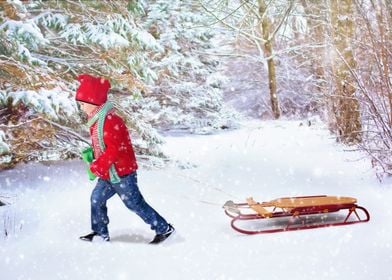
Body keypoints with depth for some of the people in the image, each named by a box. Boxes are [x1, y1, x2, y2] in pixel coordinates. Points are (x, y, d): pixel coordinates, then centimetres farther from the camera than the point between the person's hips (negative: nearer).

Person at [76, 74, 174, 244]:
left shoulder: (110, 121, -24)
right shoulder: (97, 120, 10)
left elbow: (114, 149, -28)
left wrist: (97, 166, -22)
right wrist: (92, 156, 8)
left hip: (122, 173, -10)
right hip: (109, 175, 10)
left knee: (135, 204, -1)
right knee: (97, 199, 14)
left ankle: (164, 228, 11)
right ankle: (100, 233, 27)